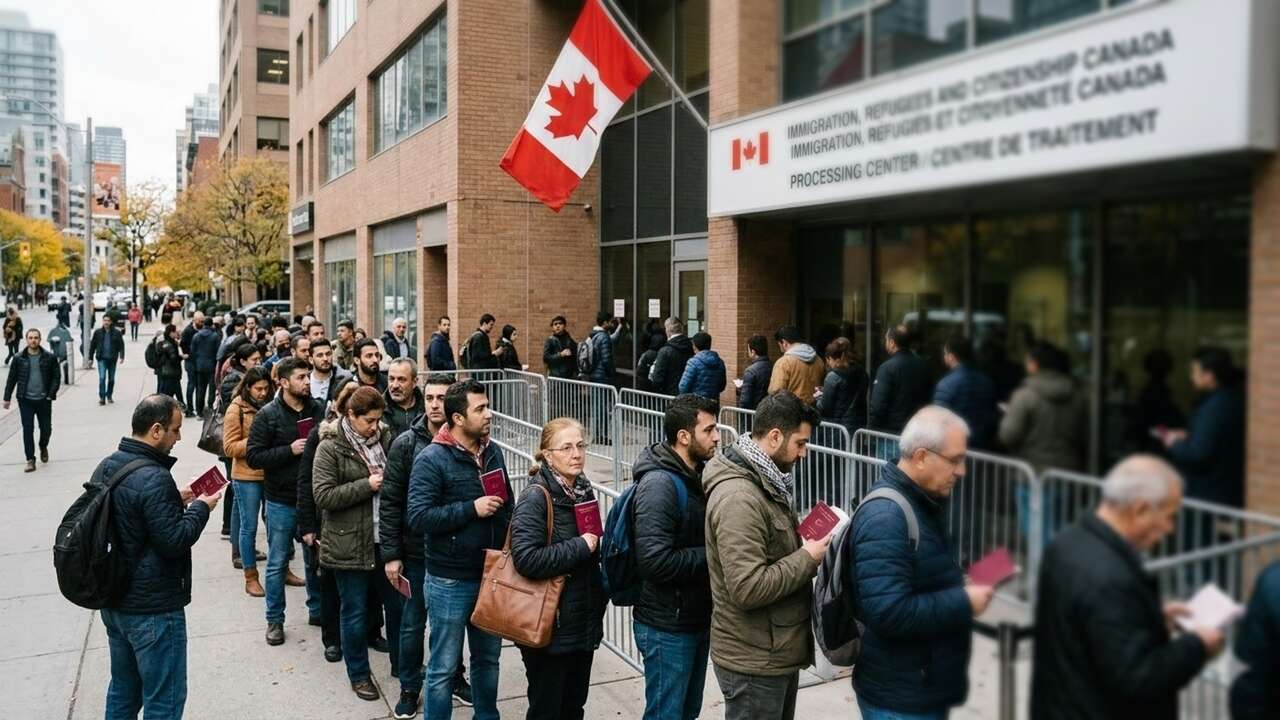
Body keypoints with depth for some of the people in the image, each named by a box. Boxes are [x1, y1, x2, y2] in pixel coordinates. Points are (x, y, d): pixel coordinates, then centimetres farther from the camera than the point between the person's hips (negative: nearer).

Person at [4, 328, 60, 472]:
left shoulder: (49, 358, -1)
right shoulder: (19, 359, 0)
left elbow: (56, 377, 1)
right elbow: (11, 379, 6)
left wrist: (51, 394, -9)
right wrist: (7, 398, 5)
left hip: (43, 400, 0)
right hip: (25, 400, 0)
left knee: (46, 428, 9)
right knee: (27, 429, -2)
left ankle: (43, 447, 40)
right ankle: (30, 460, 4)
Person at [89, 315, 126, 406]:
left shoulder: (117, 333, 0)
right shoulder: (97, 332, 2)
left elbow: (121, 345, 0)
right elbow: (92, 345, 7)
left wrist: (121, 357, -11)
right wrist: (90, 358, 6)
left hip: (112, 359, 1)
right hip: (102, 358, -1)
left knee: (111, 379, 10)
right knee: (102, 378, -11)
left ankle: (109, 396, 25)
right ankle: (102, 398, -10)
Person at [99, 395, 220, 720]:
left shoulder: (107, 467, 4)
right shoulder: (153, 478, -24)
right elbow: (174, 541, -23)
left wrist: (175, 501, 10)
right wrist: (200, 508, -8)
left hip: (113, 602, 9)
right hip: (152, 609, -9)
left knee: (123, 691, 21)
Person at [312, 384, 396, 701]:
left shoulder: (384, 438, 4)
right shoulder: (330, 447, -10)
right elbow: (323, 496, -16)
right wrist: (367, 486, -21)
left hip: (385, 539, 4)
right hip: (350, 543, -4)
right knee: (355, 612, 8)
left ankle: (400, 662, 32)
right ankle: (358, 674, 25)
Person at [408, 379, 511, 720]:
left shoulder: (492, 452, 4)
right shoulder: (431, 459, -14)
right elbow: (418, 517, -22)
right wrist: (471, 509, -23)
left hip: (492, 574, 6)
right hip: (449, 581, -6)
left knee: (488, 658, 21)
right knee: (444, 666, 9)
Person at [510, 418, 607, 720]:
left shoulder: (584, 490, 6)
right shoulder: (536, 497, -17)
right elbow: (526, 559, -29)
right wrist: (580, 547, -21)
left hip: (584, 623, 7)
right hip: (549, 626, -7)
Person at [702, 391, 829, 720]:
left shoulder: (766, 483, 9)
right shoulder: (738, 498, -24)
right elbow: (748, 588, -29)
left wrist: (807, 547, 3)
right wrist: (807, 558, -19)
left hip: (777, 652, 10)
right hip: (754, 664, -10)